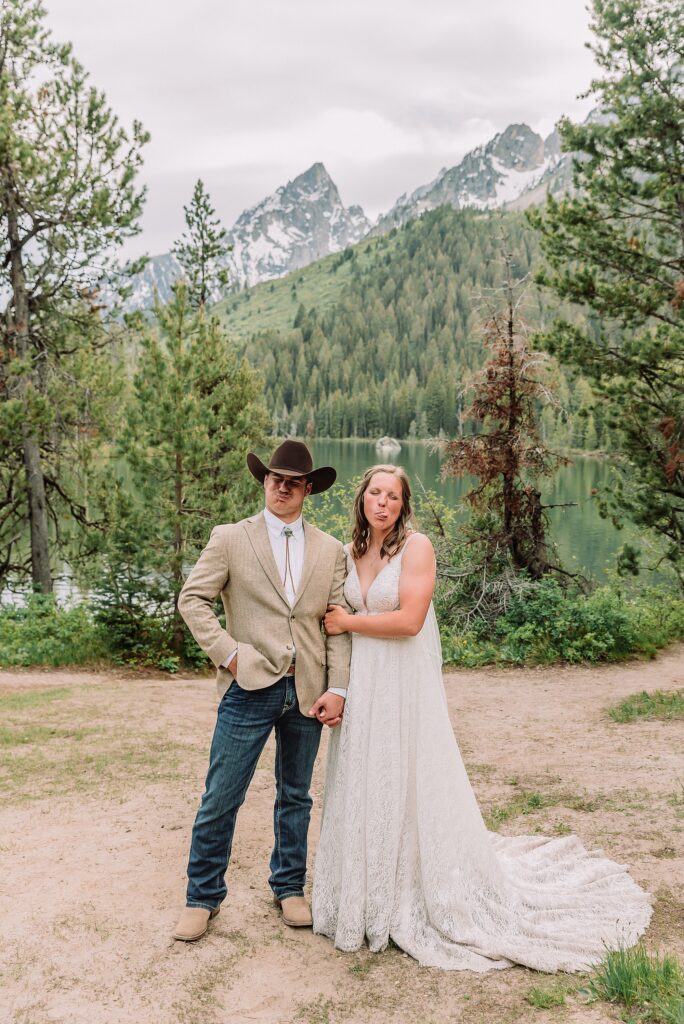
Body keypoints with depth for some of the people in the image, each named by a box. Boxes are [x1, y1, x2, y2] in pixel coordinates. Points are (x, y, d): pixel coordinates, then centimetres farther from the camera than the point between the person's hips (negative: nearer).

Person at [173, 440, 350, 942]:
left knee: (296, 796, 15)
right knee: (221, 799, 1)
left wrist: (337, 688, -3)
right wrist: (227, 652, -10)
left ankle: (289, 887, 33)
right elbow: (193, 599, 0)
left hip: (307, 691, 3)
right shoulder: (230, 539, 2)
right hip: (250, 688, -2)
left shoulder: (330, 550, 8)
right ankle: (203, 896, 20)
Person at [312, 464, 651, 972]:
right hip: (361, 684, 6)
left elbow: (409, 621, -21)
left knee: (410, 788, 4)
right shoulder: (351, 552, 8)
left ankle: (418, 901, 21)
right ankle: (368, 899, 29)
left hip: (405, 684, -6)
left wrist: (349, 622, -10)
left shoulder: (416, 546, -11)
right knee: (363, 791, 13)